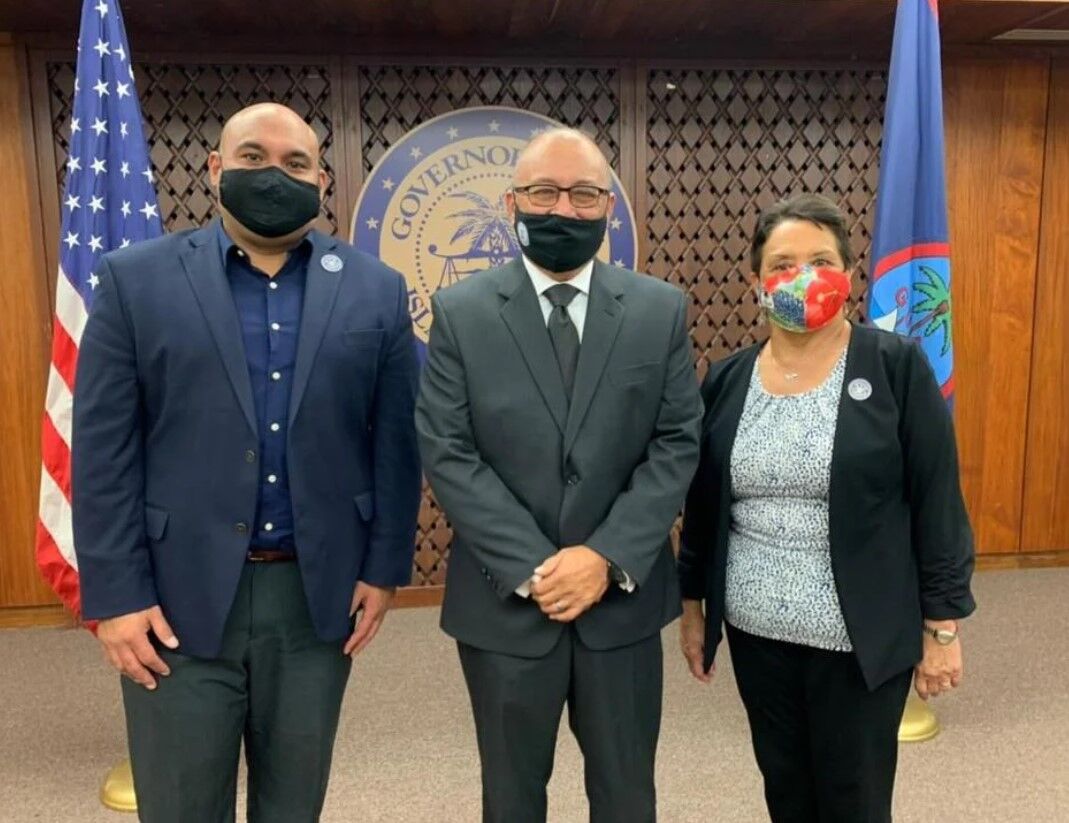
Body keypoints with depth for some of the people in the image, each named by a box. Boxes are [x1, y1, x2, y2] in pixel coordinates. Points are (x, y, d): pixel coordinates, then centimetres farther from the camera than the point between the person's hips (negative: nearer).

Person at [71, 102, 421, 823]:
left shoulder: (376, 291, 2)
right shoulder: (137, 280, -1)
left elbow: (396, 441, 3)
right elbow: (104, 451, -3)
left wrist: (385, 568, 1)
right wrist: (116, 595, -7)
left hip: (318, 594, 2)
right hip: (179, 596, -1)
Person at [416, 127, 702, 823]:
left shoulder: (661, 310, 1)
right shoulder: (461, 313, -3)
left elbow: (678, 443, -3)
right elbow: (447, 453, -8)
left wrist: (607, 558, -14)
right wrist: (530, 569, -15)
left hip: (624, 599, 1)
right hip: (504, 604, 0)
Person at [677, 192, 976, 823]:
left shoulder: (897, 366, -9)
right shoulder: (728, 380, 2)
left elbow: (937, 501, -8)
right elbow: (702, 504, 8)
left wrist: (942, 624, -7)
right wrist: (692, 604, 11)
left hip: (862, 637, -3)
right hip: (756, 631, 4)